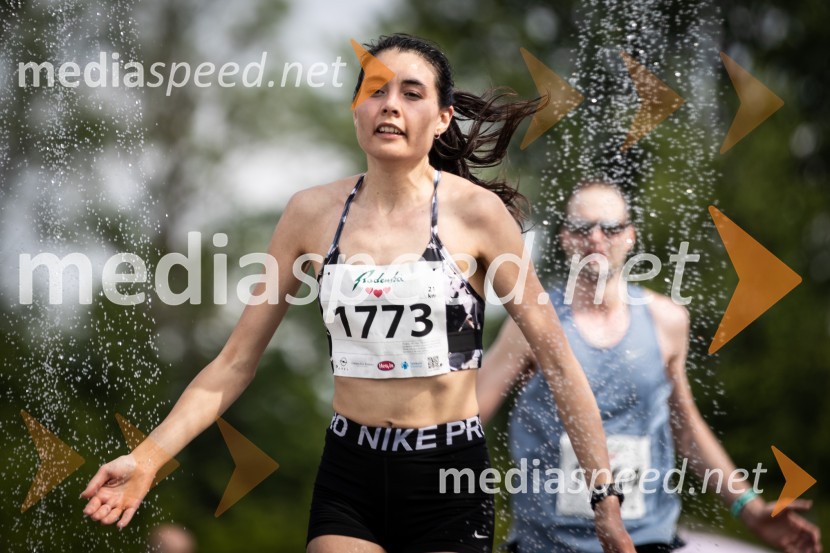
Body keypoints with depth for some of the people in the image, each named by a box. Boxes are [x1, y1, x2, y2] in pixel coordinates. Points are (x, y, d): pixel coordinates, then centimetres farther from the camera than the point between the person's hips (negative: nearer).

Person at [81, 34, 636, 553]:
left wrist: (606, 498, -8)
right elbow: (236, 362, 5)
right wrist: (148, 457, -6)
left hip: (449, 481, -2)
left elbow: (557, 360, -3)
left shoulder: (475, 211, -5)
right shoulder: (313, 213, 2)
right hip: (350, 477, 2)